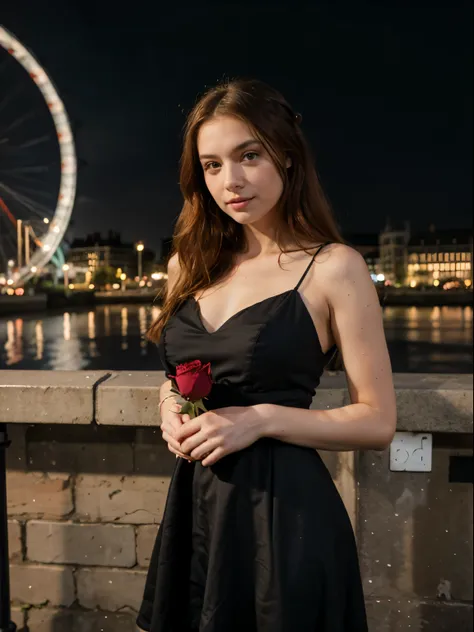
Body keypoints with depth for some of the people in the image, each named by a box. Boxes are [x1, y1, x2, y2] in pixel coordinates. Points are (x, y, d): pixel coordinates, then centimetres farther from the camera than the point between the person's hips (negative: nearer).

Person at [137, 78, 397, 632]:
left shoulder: (334, 267, -11)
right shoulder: (191, 264, 5)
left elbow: (377, 422, -9)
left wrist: (262, 419, -20)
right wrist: (171, 408, -4)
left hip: (284, 509, -5)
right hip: (194, 504, 5)